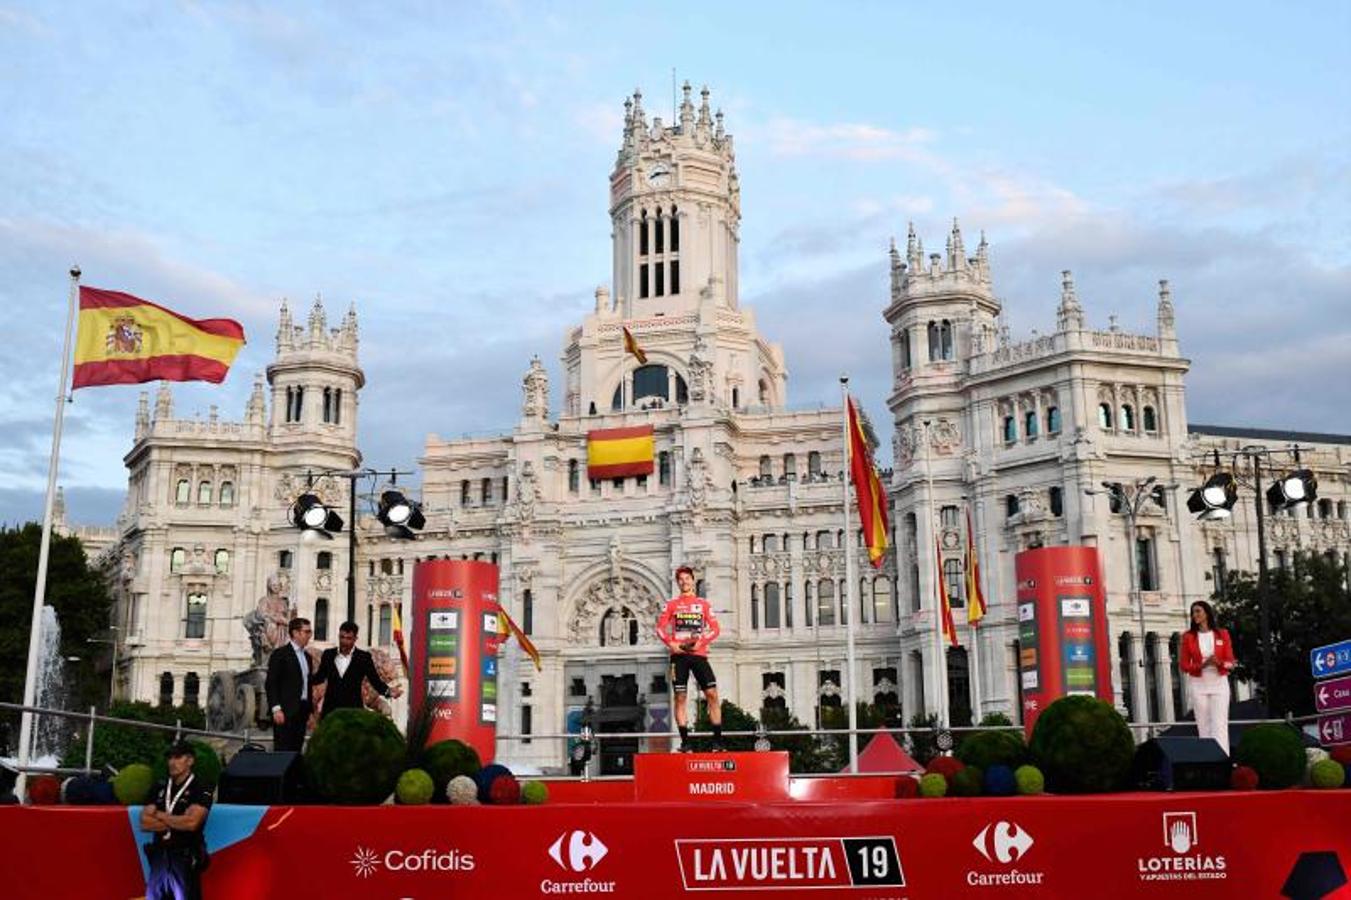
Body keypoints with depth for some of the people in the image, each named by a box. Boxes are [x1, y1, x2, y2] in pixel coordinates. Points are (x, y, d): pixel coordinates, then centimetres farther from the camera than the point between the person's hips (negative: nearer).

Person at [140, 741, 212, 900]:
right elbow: (145, 823, 4)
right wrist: (177, 822, -9)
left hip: (185, 859, -6)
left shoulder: (201, 791, -3)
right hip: (159, 857, 6)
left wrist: (159, 815, -4)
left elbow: (192, 822, -17)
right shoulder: (160, 790, 14)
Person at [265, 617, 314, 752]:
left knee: (296, 750, 5)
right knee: (283, 750, -8)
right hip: (286, 711, -7)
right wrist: (276, 709, -18)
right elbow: (271, 684, -10)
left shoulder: (306, 656, 18)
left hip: (302, 710, 7)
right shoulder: (280, 654, -5)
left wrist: (310, 711, 17)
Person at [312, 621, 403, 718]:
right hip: (330, 710, 3)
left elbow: (376, 681, -2)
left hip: (353, 711, -3)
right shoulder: (328, 654, 6)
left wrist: (388, 691, -21)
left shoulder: (364, 657, -1)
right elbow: (320, 677, 15)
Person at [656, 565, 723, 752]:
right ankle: (685, 742, 2)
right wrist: (671, 644, -11)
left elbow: (715, 629, 7)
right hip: (679, 655, 0)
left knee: (712, 694, -8)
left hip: (698, 653, 0)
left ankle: (718, 740, -5)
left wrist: (701, 642, -9)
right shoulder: (672, 604, 11)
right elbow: (660, 628, 5)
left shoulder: (703, 604, 12)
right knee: (680, 697, -2)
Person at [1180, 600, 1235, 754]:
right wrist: (1202, 665, -14)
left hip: (1219, 683, -1)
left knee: (1220, 724, -8)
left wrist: (1219, 662, -18)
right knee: (1204, 726, 0)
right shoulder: (1188, 637, 5)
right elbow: (1184, 665, 3)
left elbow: (1230, 663, 4)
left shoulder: (1222, 634, 5)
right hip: (1198, 685, 1)